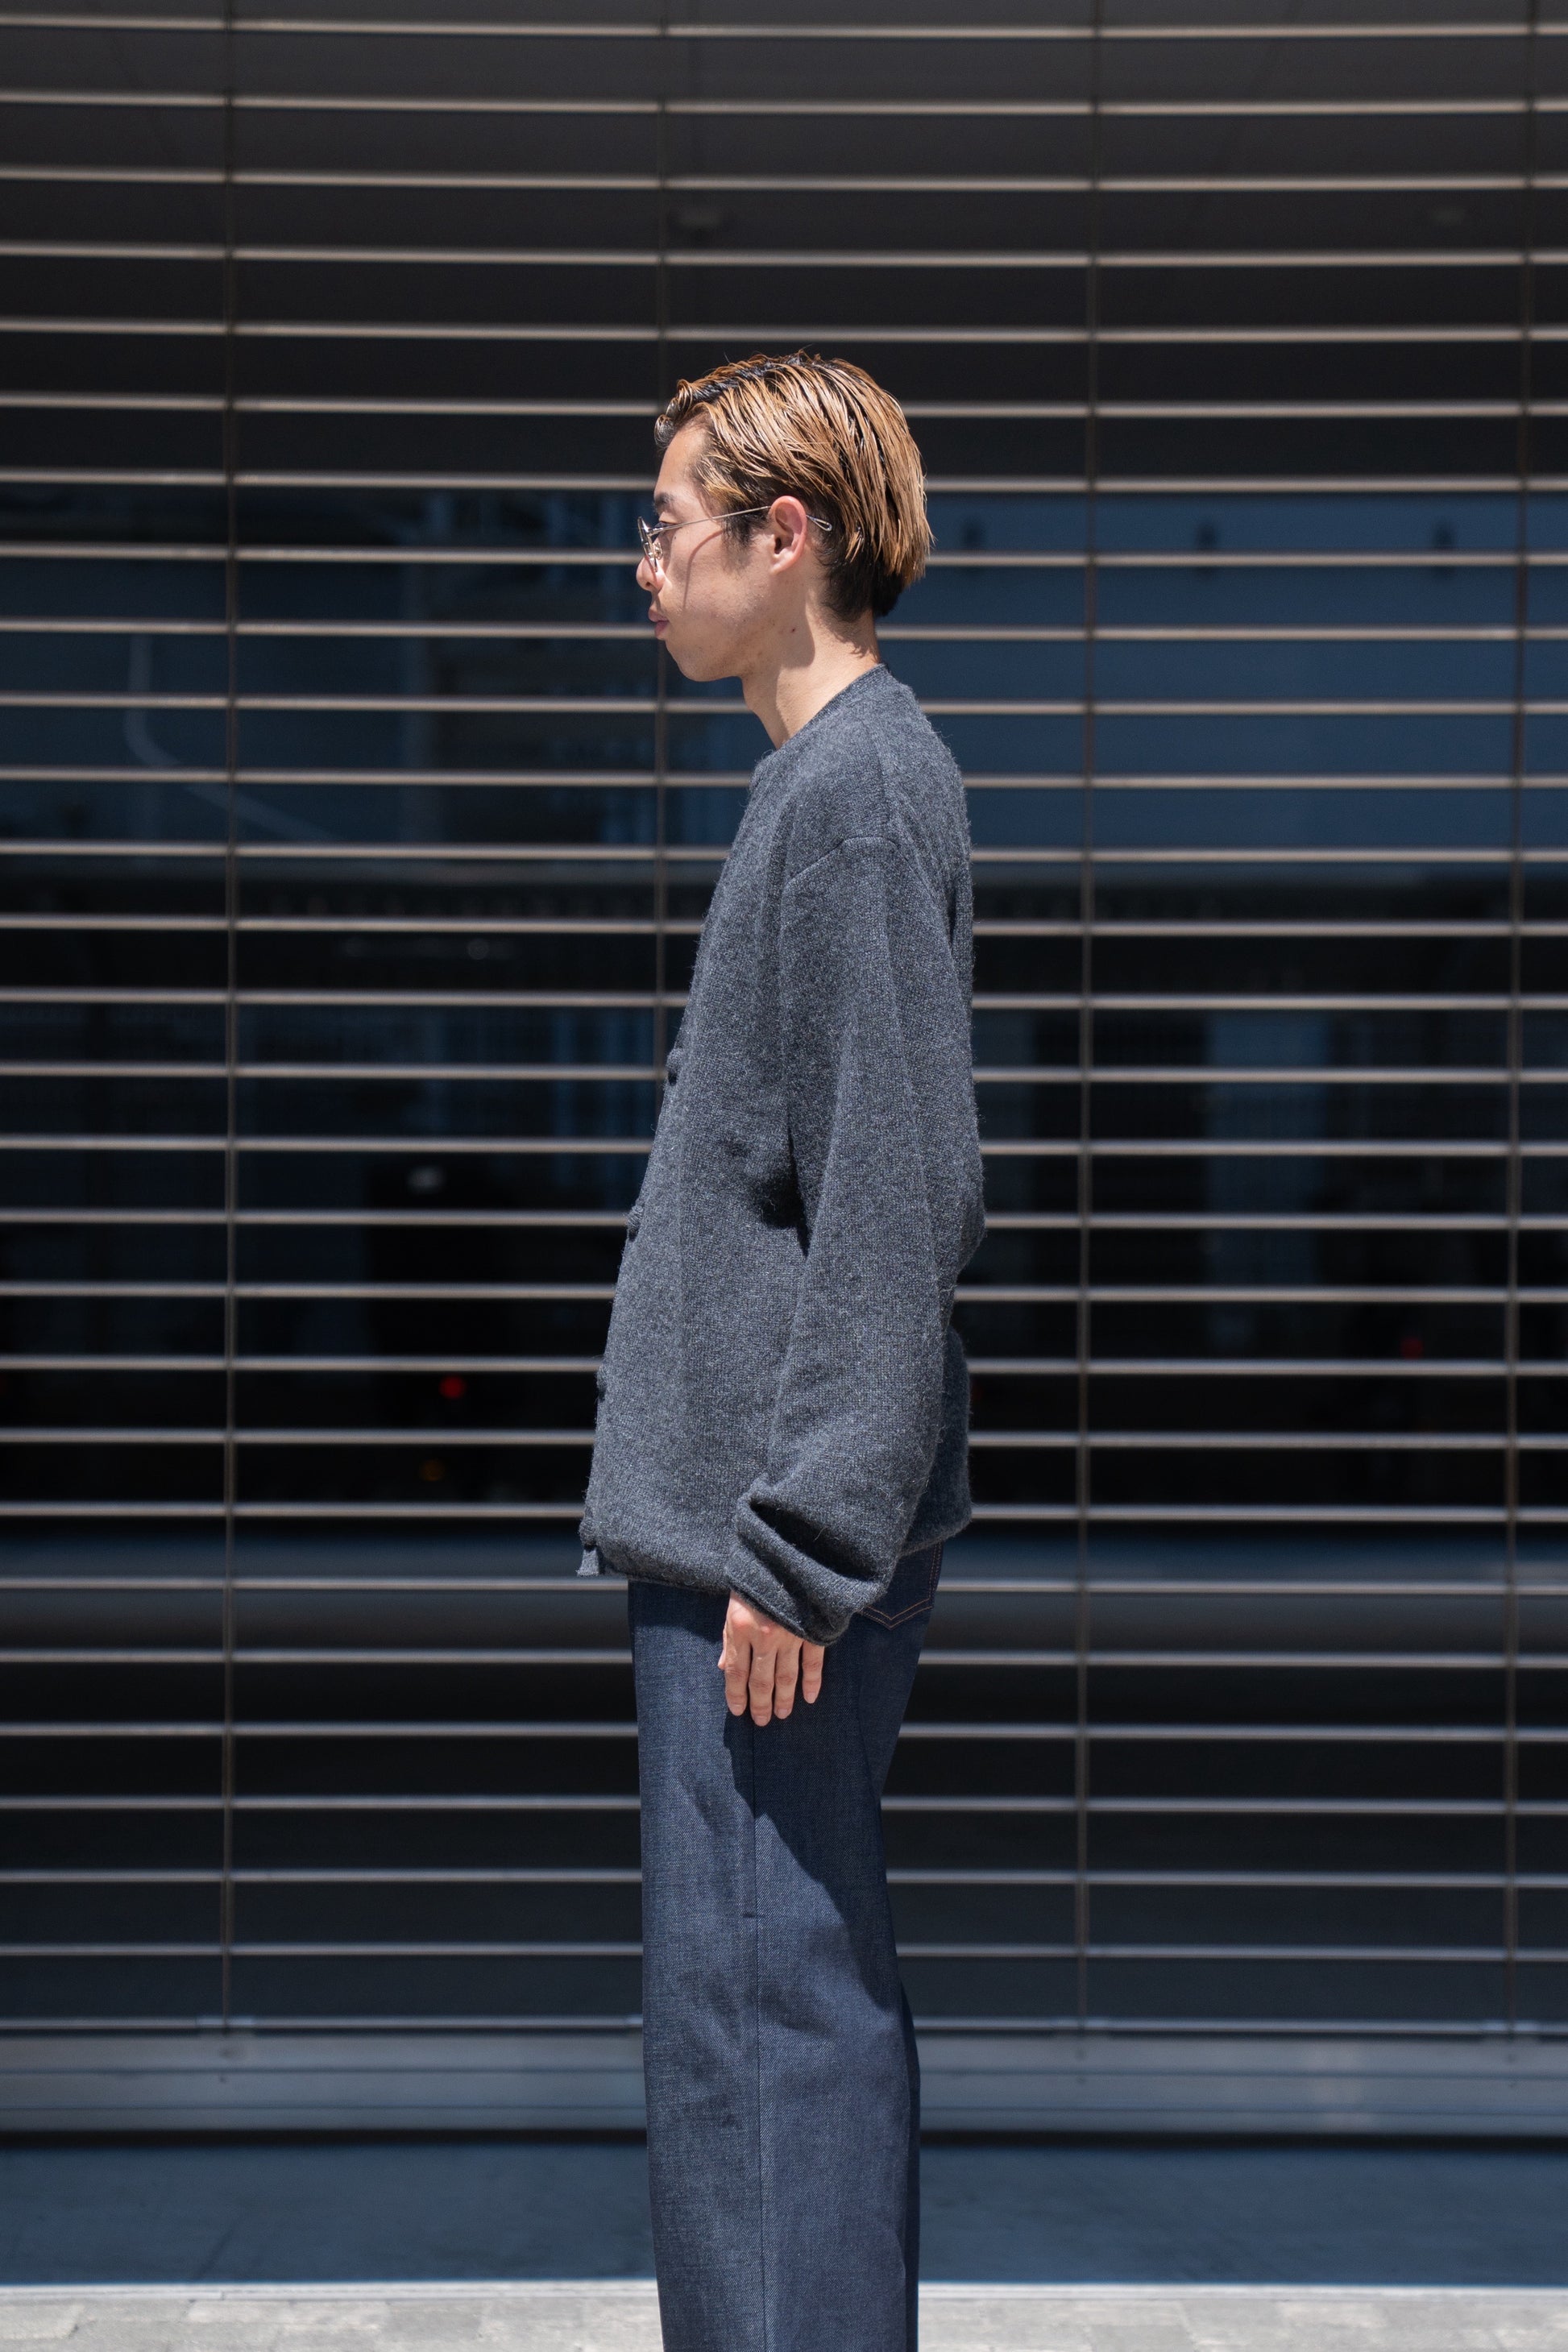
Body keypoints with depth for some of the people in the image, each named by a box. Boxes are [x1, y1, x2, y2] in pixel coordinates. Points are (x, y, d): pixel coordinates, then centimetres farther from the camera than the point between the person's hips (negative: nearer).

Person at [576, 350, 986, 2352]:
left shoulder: (860, 790, -13)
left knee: (753, 1999, -5)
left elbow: (896, 1203, -19)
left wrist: (801, 1539, -20)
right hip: (743, 1510, 10)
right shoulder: (833, 777, 17)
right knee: (807, 1993, 17)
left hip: (777, 1527, -10)